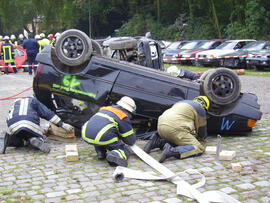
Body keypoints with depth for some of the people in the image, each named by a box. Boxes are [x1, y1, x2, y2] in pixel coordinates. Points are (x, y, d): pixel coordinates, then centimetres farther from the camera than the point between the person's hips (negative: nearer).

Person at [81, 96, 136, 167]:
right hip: (103, 138, -6)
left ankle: (100, 152, 19)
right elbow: (131, 141, 14)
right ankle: (115, 155, -24)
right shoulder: (124, 117, 11)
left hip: (86, 135, 6)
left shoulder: (105, 108, 30)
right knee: (124, 150, 9)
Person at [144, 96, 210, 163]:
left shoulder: (181, 102, 33)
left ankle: (157, 142, 8)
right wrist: (203, 136, 45)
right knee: (199, 149, -5)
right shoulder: (200, 109, 13)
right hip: (175, 129, -8)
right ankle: (172, 151, -25)